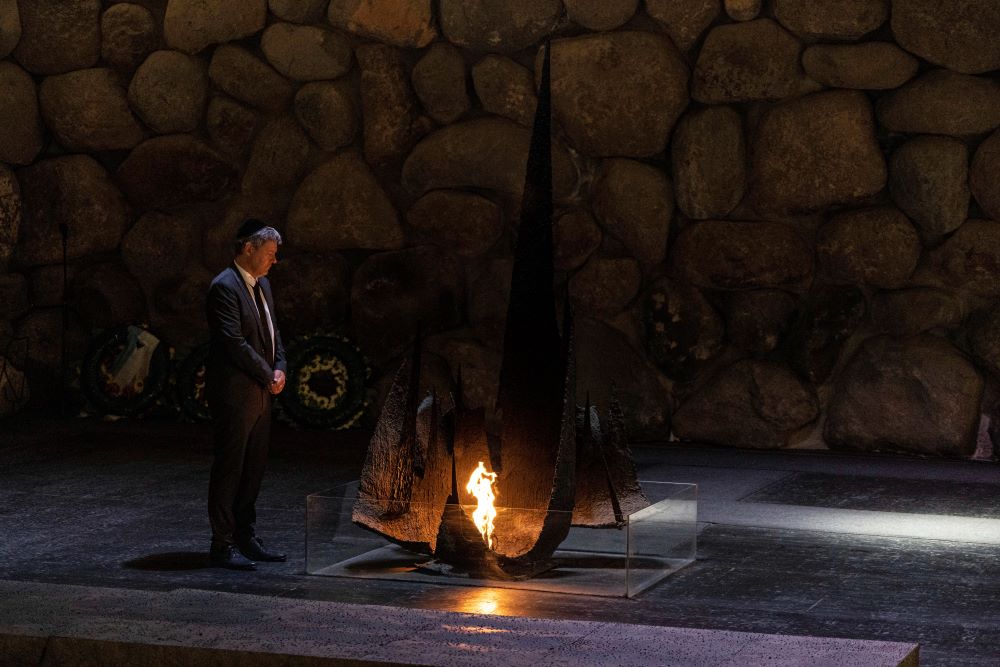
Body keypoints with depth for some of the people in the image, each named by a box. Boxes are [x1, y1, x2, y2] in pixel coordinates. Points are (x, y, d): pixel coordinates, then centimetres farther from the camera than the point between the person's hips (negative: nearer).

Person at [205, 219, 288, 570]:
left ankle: (246, 537, 20)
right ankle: (222, 545, 1)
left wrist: (279, 368, 2)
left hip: (260, 393, 9)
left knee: (254, 468, 12)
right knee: (229, 468, -4)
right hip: (234, 393, -9)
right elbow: (235, 342, -20)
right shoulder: (224, 287, -15)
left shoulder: (261, 285, 14)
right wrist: (268, 376, -12)